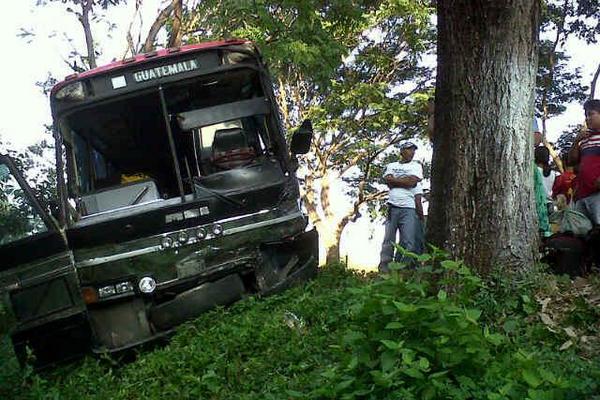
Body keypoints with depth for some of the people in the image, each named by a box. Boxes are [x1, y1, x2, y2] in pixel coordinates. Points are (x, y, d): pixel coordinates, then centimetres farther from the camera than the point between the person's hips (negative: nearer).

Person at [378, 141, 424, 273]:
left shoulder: (416, 166, 14)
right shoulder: (391, 166, 19)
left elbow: (412, 182, -3)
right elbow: (388, 181, 2)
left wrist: (395, 180, 3)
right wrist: (406, 179, 2)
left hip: (409, 208, -1)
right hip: (392, 206, 1)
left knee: (409, 241, -11)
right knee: (388, 240, -3)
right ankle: (384, 268, -3)